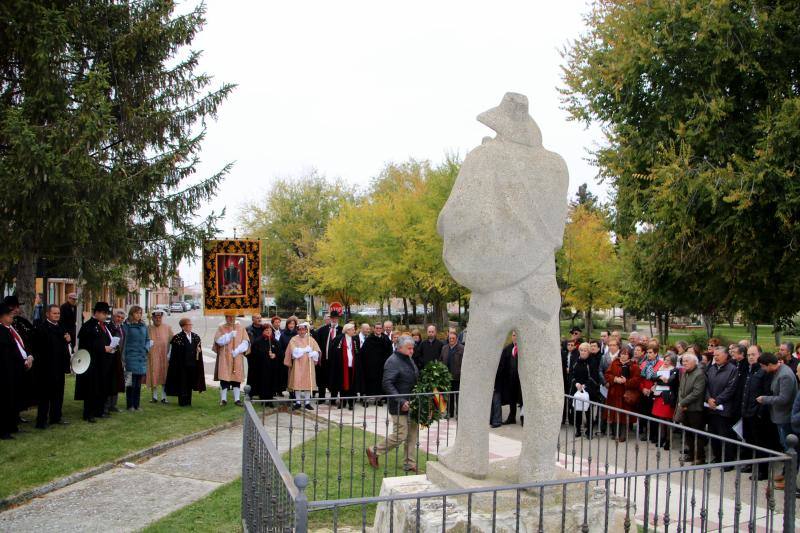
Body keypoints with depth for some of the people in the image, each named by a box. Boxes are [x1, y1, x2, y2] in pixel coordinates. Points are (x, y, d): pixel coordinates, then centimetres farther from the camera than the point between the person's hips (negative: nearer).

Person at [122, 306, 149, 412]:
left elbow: (148, 339, 18)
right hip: (130, 357, -5)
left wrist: (146, 348, -1)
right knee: (130, 382, -2)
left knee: (138, 383, 9)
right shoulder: (126, 326, -4)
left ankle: (136, 405, 16)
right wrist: (123, 357, -12)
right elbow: (123, 342, -8)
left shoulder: (144, 326, 11)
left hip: (142, 357, 5)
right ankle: (129, 405, 7)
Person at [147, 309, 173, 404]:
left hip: (164, 356, 0)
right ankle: (154, 396, 13)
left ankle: (164, 397, 10)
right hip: (152, 356, 0)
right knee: (153, 376, 2)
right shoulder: (148, 329, 3)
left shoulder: (167, 328, 4)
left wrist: (170, 354, -5)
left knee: (164, 376, 3)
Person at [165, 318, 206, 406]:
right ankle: (182, 402, 9)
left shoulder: (196, 337, 9)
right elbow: (174, 353, -8)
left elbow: (199, 349, 15)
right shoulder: (178, 338, -6)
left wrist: (199, 351, -8)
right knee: (182, 383, 1)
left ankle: (188, 401, 17)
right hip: (182, 365, -5)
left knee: (190, 383, 9)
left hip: (192, 364, 5)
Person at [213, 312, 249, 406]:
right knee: (224, 379, -2)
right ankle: (223, 399, 6)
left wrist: (237, 350, -13)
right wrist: (230, 335, -20)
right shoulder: (221, 328, 4)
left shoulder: (240, 328, 7)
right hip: (224, 358, -1)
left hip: (237, 359, 1)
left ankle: (237, 399, 8)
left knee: (237, 378, 2)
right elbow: (219, 341, -10)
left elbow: (245, 342, 0)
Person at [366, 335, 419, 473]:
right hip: (400, 406, -9)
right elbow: (387, 384, -23)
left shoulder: (409, 360, 12)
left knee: (412, 433, 11)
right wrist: (401, 401, -27)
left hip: (411, 404, 9)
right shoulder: (393, 361, -16)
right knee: (400, 435, -5)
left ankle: (409, 464, 23)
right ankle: (374, 451, 14)